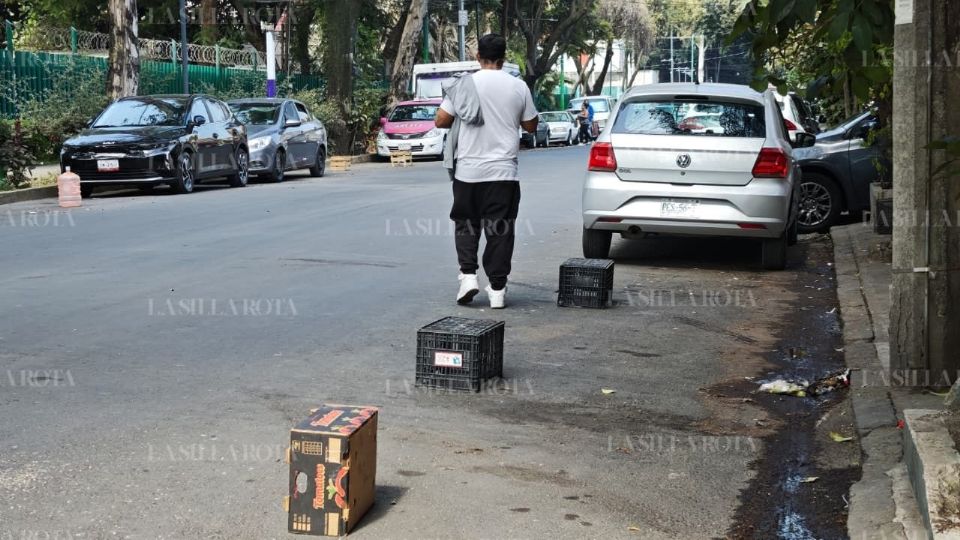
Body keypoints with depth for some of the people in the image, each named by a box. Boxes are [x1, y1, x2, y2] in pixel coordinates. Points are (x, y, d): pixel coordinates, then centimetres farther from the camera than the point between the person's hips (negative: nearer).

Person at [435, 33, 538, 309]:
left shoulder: (464, 85, -4)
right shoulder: (518, 87, 0)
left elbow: (441, 120, -3)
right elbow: (531, 126, 8)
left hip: (468, 170, 0)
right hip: (504, 172, 0)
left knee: (466, 224, 15)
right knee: (500, 230, 5)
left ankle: (468, 274, 0)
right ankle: (497, 288, 5)